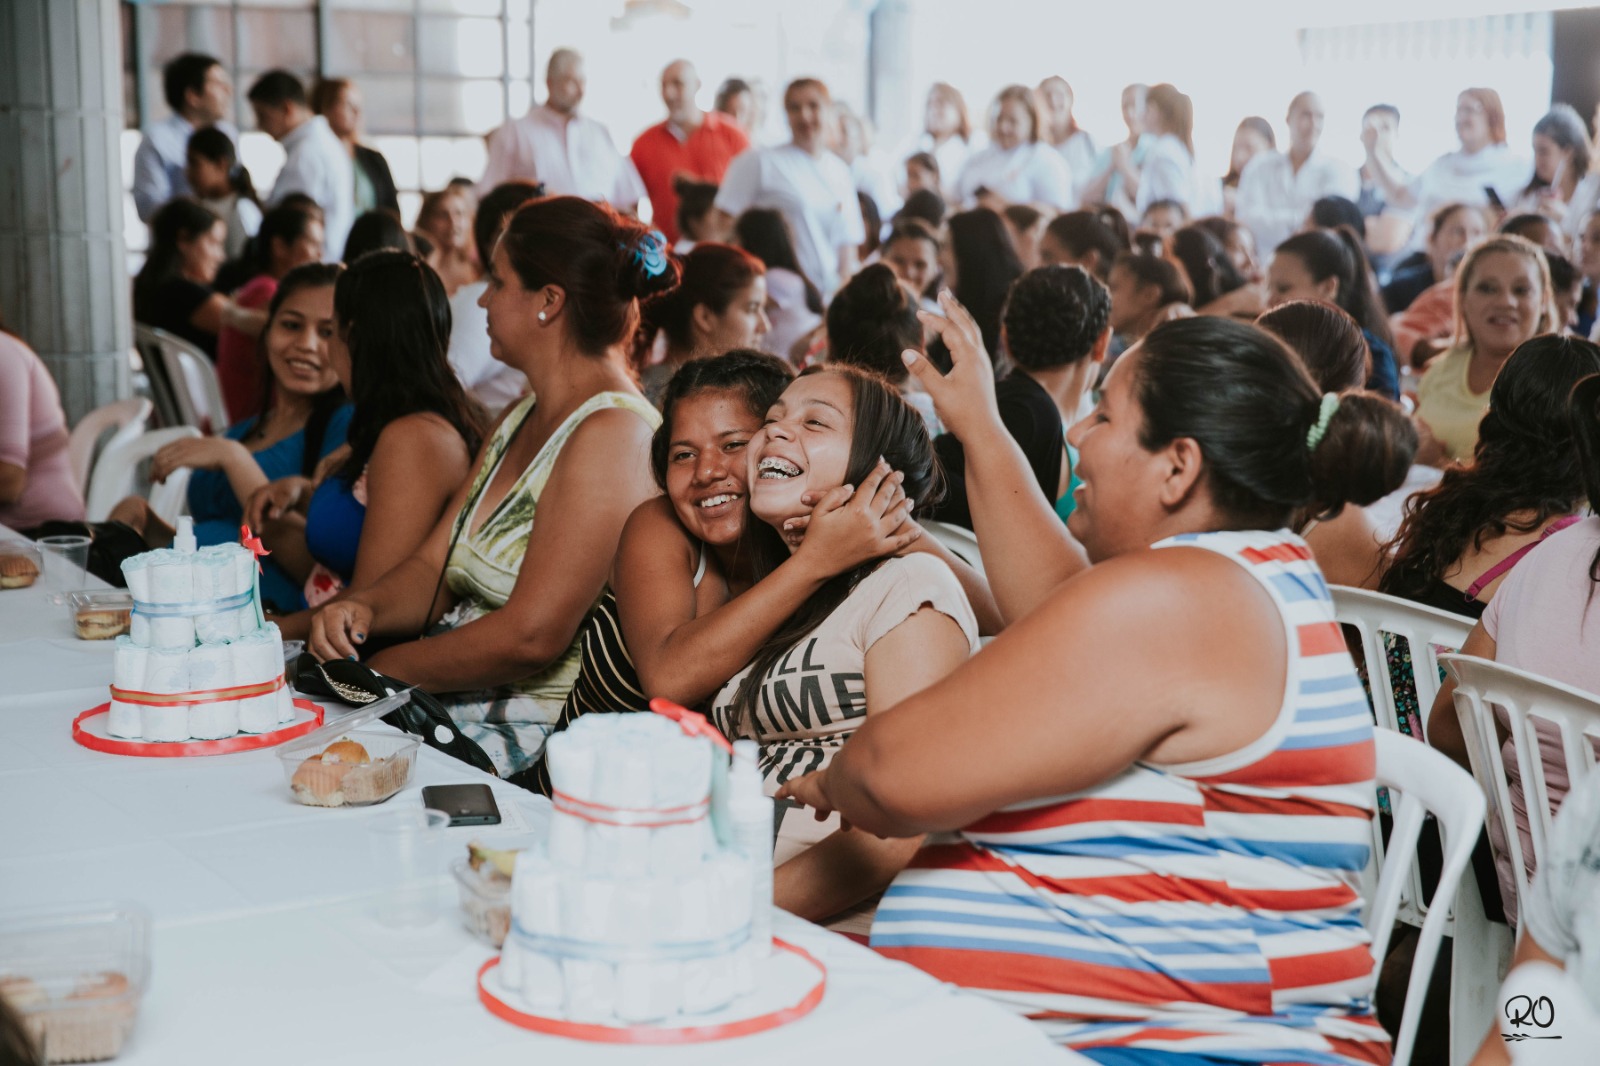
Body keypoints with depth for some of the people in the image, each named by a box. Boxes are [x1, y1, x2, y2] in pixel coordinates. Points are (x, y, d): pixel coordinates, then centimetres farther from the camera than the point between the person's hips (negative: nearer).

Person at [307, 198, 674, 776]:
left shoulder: (612, 432, -16)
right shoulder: (519, 423, 17)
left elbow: (531, 635, -23)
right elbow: (433, 568, 15)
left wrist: (376, 668, -12)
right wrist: (362, 608, -7)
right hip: (443, 703, 9)